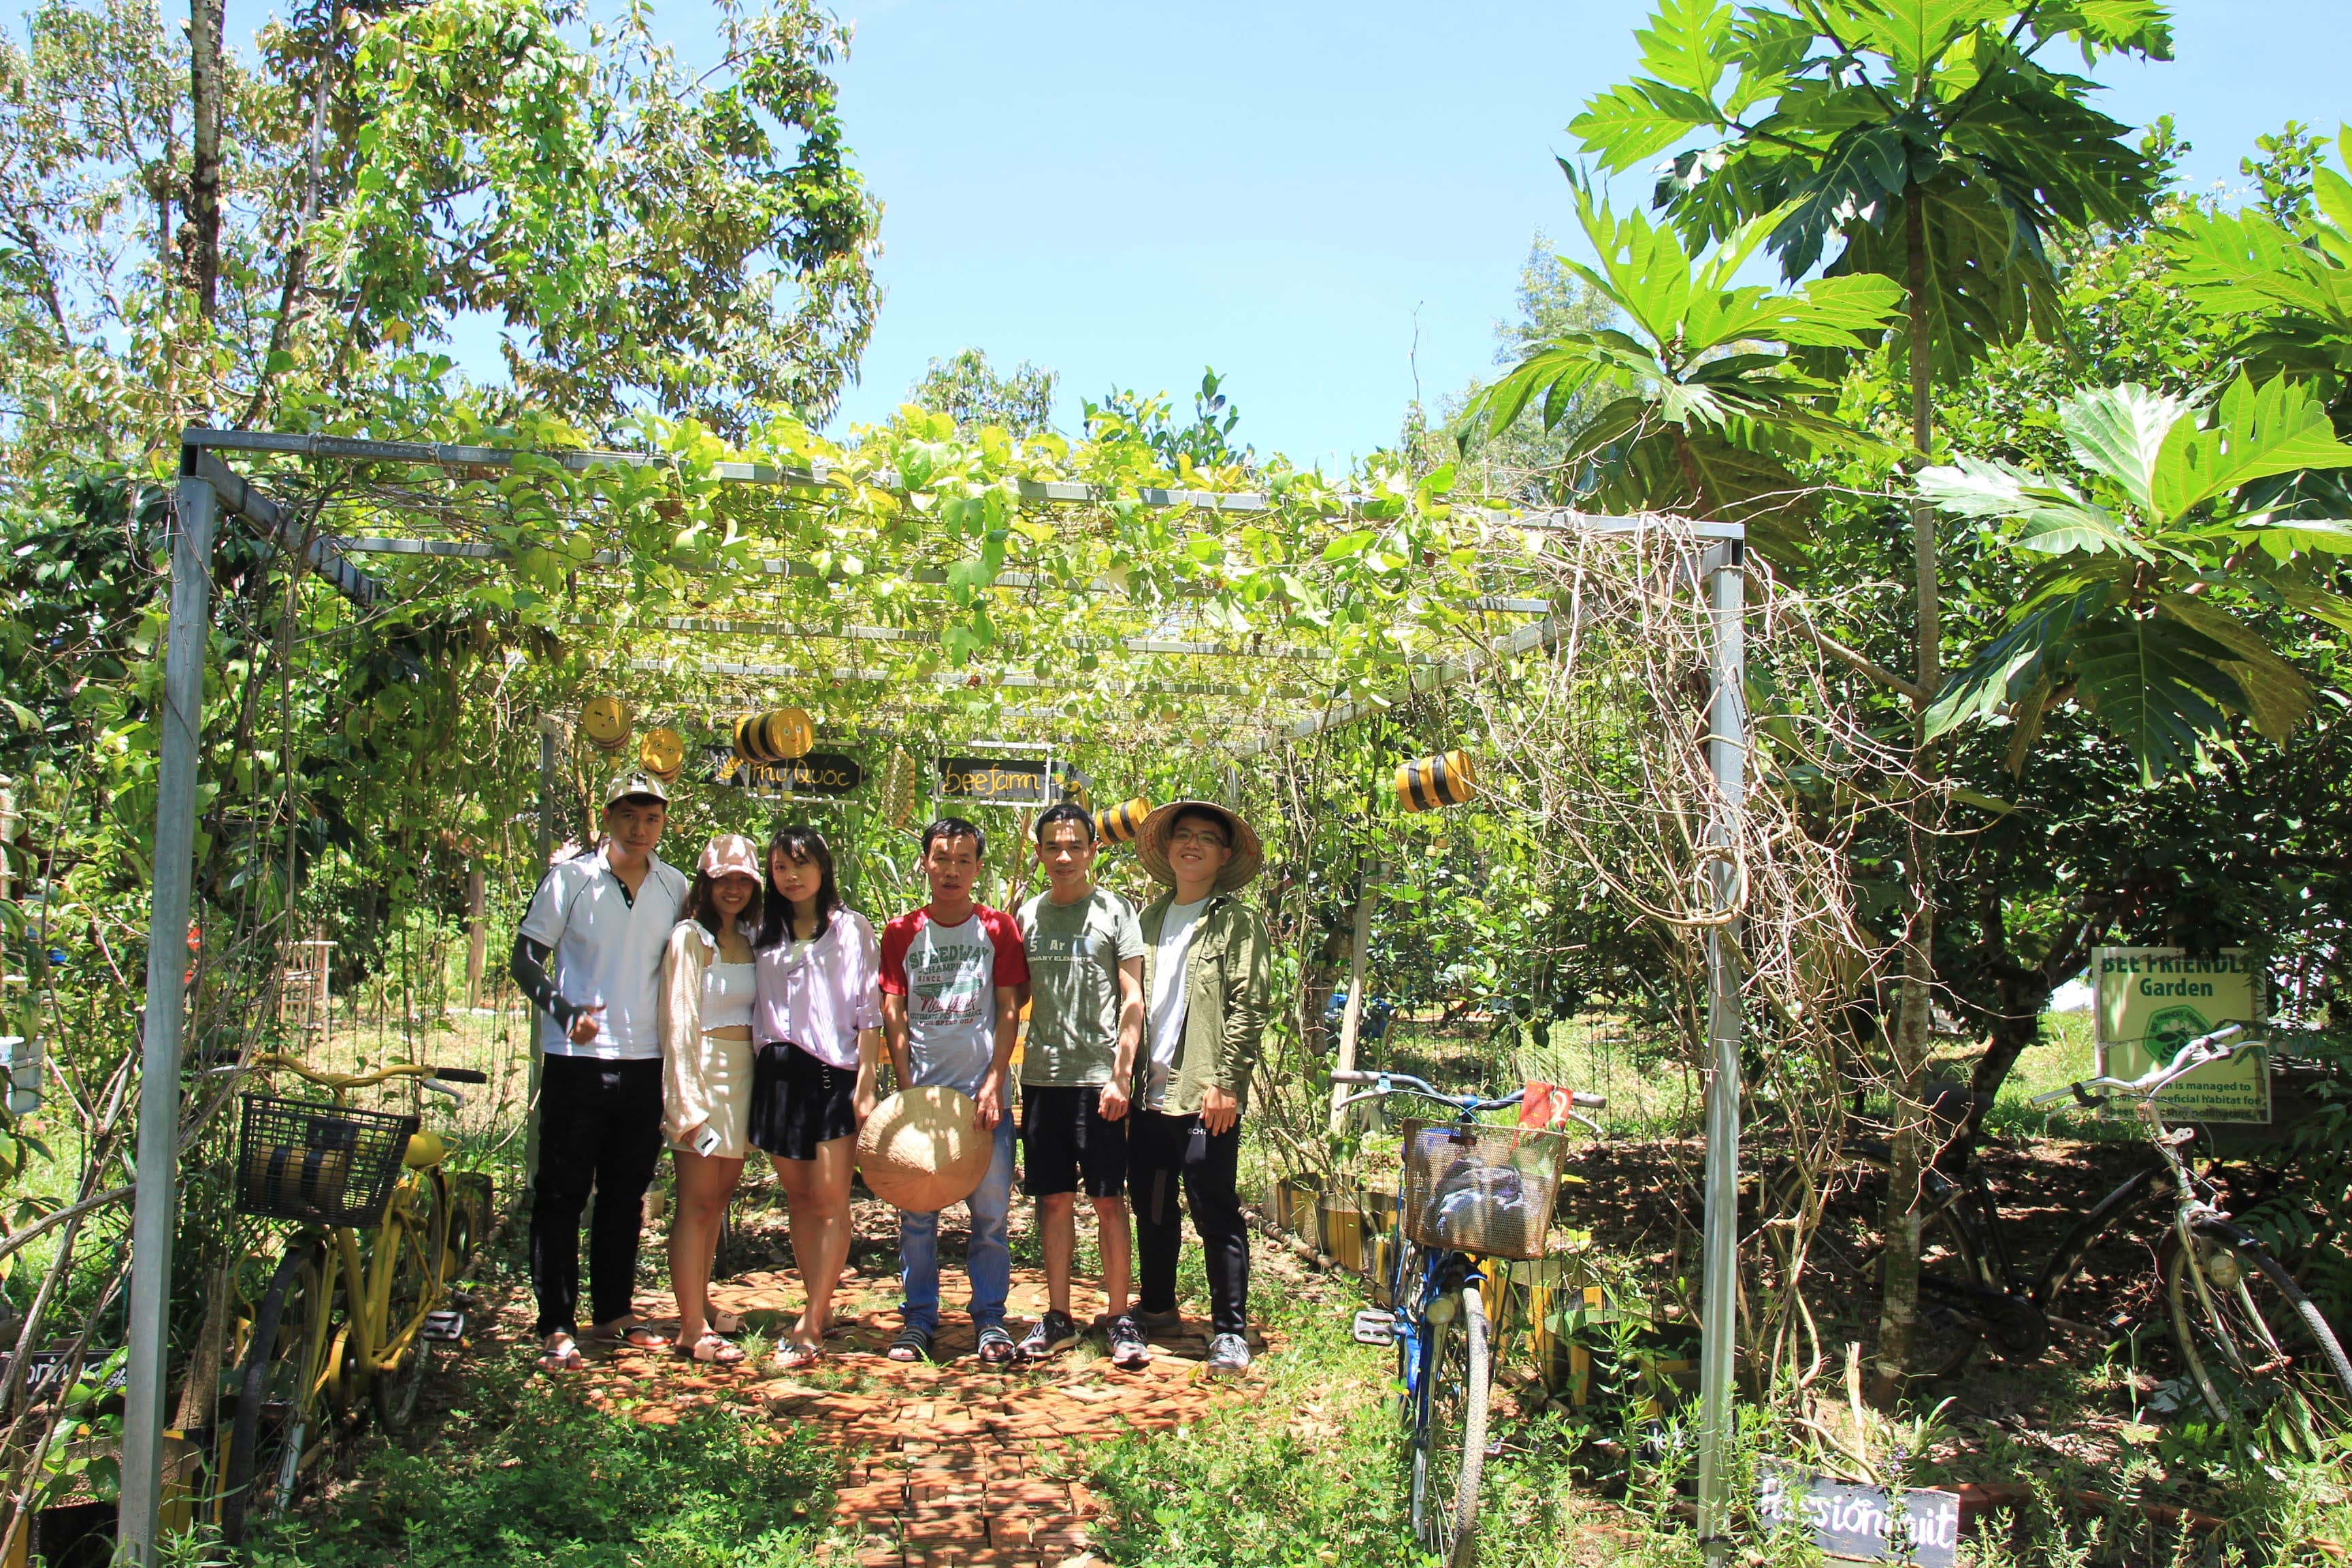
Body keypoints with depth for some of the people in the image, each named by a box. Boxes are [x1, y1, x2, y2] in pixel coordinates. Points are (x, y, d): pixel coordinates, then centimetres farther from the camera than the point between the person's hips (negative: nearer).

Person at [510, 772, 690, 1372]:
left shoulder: (676, 888, 6)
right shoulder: (569, 878, -4)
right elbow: (525, 958, -3)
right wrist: (566, 1012, -19)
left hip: (645, 1063, 4)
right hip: (576, 1060, -4)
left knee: (627, 1197, 13)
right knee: (562, 1195, 0)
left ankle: (613, 1313, 25)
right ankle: (557, 1327, 6)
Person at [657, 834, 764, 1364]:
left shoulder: (749, 940, 15)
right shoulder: (690, 937, -5)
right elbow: (679, 1022, -10)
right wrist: (688, 1098, -15)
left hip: (744, 1075, 7)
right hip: (704, 1071, -7)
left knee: (719, 1197, 10)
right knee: (698, 1203, -5)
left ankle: (699, 1306, 20)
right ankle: (693, 1329, -2)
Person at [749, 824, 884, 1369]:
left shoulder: (851, 929, 1)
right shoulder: (765, 935, 14)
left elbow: (868, 1012, -2)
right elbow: (756, 1009, 14)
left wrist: (866, 1085, -9)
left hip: (832, 1072, -5)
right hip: (777, 1074, 5)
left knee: (829, 1198, -7)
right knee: (798, 1198, 7)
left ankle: (810, 1328, -6)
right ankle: (820, 1308, 16)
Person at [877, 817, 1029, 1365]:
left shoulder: (997, 928, 5)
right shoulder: (901, 933, 7)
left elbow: (1009, 1011, 2)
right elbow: (893, 1015, 4)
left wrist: (994, 1083, -8)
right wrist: (906, 1088, -6)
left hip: (981, 1093, -1)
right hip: (920, 1093, 1)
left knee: (991, 1214, 1)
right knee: (916, 1213, 3)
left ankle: (991, 1319, 11)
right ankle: (920, 1319, 14)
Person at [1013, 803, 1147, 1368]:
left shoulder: (1115, 911, -1)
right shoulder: (1029, 915, 10)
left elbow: (1133, 1000, -4)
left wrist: (1120, 1076, -11)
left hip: (1097, 1078, -3)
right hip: (1042, 1077, 4)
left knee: (1108, 1199, 0)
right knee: (1053, 1198, 8)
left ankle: (1119, 1318, 8)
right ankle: (1058, 1317, 17)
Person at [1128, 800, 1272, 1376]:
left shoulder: (1238, 921, -1)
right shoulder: (1150, 917, 17)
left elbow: (1248, 1008, -8)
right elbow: (1134, 1000, 17)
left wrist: (1225, 1082, -15)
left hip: (1204, 1095, -6)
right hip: (1149, 1091, 6)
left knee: (1215, 1212, -3)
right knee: (1150, 1207, 15)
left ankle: (1230, 1330, 5)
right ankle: (1157, 1307, 31)